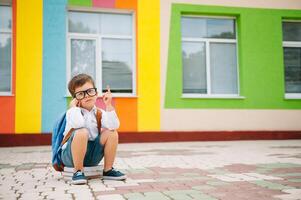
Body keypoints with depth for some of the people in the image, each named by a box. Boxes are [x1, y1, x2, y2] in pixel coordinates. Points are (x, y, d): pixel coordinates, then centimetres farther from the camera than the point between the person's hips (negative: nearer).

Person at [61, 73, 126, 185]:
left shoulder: (99, 113, 2)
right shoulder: (73, 111, -10)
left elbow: (113, 126, -17)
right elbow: (78, 124, -35)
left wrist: (108, 105, -17)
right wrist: (74, 107, -20)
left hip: (92, 156, 5)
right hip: (71, 155, -4)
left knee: (111, 133, -13)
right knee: (82, 132, -33)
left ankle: (108, 170, -2)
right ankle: (78, 171, -18)